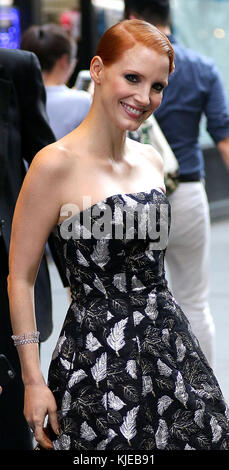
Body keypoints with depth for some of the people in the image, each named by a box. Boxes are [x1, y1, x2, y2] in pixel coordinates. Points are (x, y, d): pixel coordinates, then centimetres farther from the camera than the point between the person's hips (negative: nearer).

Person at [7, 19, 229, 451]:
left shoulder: (152, 161, 8)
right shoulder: (56, 164, -13)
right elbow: (20, 278, -11)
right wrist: (33, 381, -12)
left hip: (168, 341, 7)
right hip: (96, 360, -6)